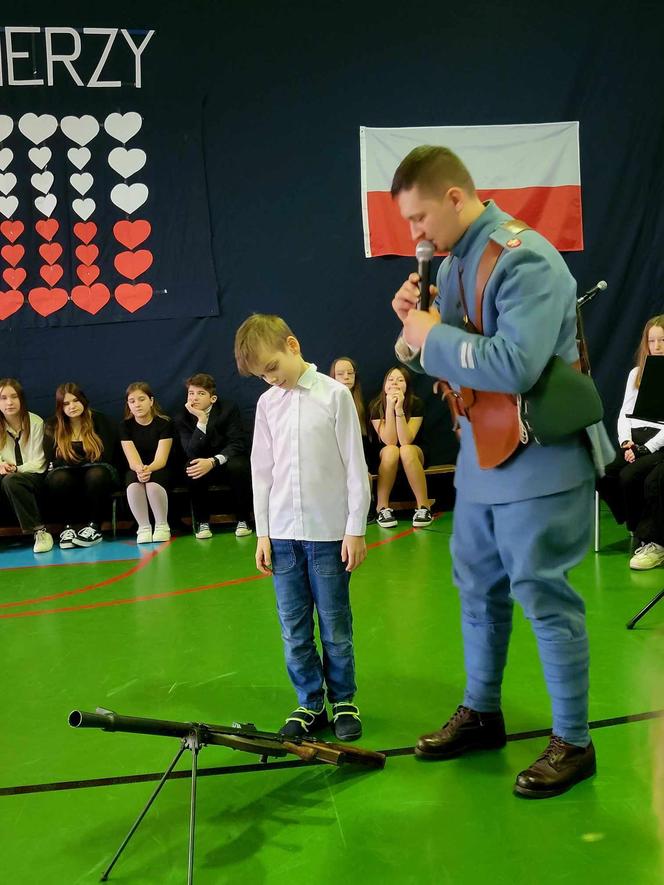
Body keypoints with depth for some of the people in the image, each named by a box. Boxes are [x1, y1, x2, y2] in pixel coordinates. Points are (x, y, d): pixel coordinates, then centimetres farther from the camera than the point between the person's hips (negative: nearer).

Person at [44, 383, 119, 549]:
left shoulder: (100, 421, 0)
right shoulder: (52, 426, 5)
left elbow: (106, 457, -6)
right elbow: (53, 462, -2)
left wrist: (75, 462, -9)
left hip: (97, 473, -1)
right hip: (69, 475, 1)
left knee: (96, 474, -37)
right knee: (58, 478, -34)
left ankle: (94, 527, -28)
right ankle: (68, 526, -21)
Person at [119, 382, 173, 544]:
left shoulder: (165, 423, -8)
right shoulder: (125, 426, -1)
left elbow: (161, 459, -16)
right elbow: (132, 460, -12)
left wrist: (149, 469, -40)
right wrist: (140, 470, -37)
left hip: (160, 471, -2)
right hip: (136, 470, 2)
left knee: (153, 483, -36)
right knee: (133, 484, -34)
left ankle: (162, 525, -18)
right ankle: (143, 527, -20)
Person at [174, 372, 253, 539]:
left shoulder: (229, 409, -11)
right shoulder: (182, 419, -7)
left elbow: (238, 443, -19)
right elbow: (192, 453, -20)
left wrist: (213, 461, -35)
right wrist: (201, 420, -30)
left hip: (229, 460, -1)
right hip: (203, 464, 1)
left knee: (238, 466, -34)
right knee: (191, 470, -31)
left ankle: (244, 520, -16)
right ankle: (202, 522, -14)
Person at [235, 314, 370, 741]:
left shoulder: (335, 395, -5)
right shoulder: (267, 404, 7)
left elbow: (355, 466, -4)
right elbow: (262, 471, 10)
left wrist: (356, 529, -5)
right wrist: (263, 533, 7)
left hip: (329, 533, -4)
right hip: (282, 534, 4)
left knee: (335, 629, 6)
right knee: (295, 631, 9)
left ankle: (343, 701, 23)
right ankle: (310, 705, 23)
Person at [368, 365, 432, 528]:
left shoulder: (416, 404, -14)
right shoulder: (376, 405, -13)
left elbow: (405, 441, -24)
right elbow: (389, 441, -22)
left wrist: (399, 409, -33)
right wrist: (390, 407, -30)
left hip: (413, 457, 0)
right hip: (386, 459, 0)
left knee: (406, 450, -35)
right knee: (391, 451, -35)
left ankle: (423, 507, -29)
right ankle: (382, 508, -26)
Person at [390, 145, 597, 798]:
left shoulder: (524, 259, -19)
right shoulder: (452, 264, 9)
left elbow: (515, 365, -30)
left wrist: (431, 337, -18)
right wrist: (413, 326, -5)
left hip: (537, 463, -9)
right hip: (480, 457, 9)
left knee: (543, 598, 0)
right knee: (478, 590, 18)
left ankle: (573, 741, 16)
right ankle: (481, 713, 36)